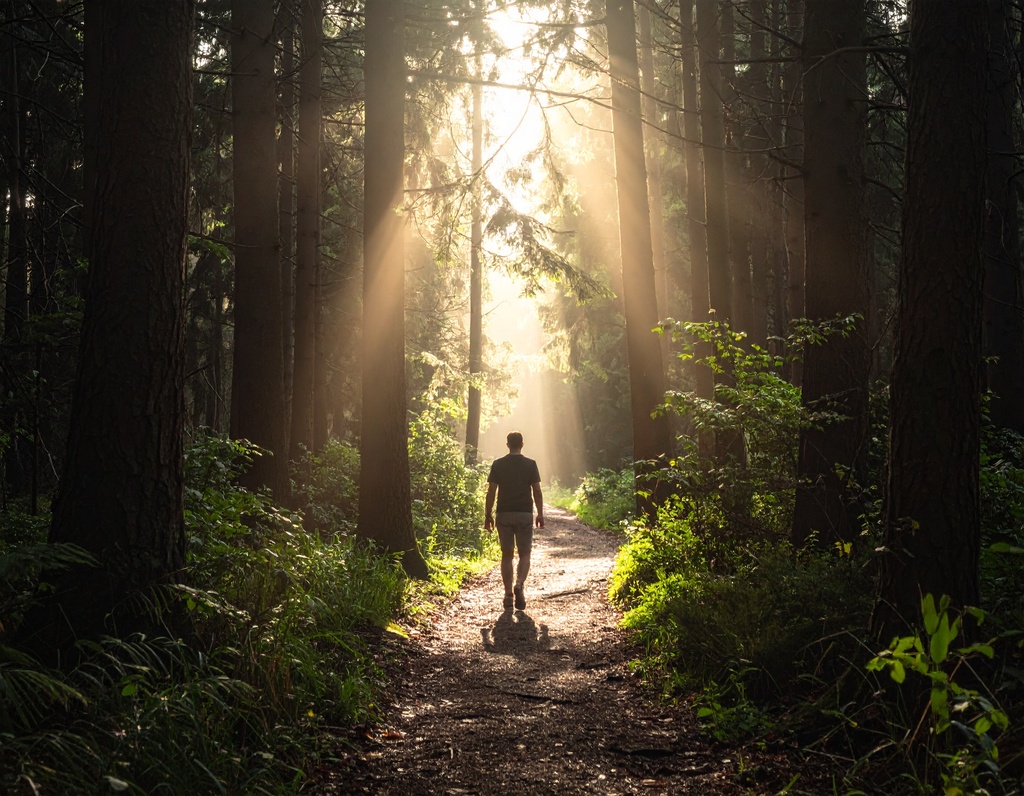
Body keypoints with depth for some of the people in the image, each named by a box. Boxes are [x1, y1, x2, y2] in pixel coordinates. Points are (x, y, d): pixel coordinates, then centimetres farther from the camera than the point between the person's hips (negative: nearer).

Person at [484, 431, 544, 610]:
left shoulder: (498, 464, 0)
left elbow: (491, 491, -2)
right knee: (524, 554, 6)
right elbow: (537, 491, -3)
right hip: (525, 514, -1)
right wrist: (540, 514, 5)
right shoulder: (530, 464, -2)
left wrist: (488, 515, 5)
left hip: (504, 515, 1)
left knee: (507, 555, 8)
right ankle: (519, 584, -18)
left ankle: (508, 595, 8)